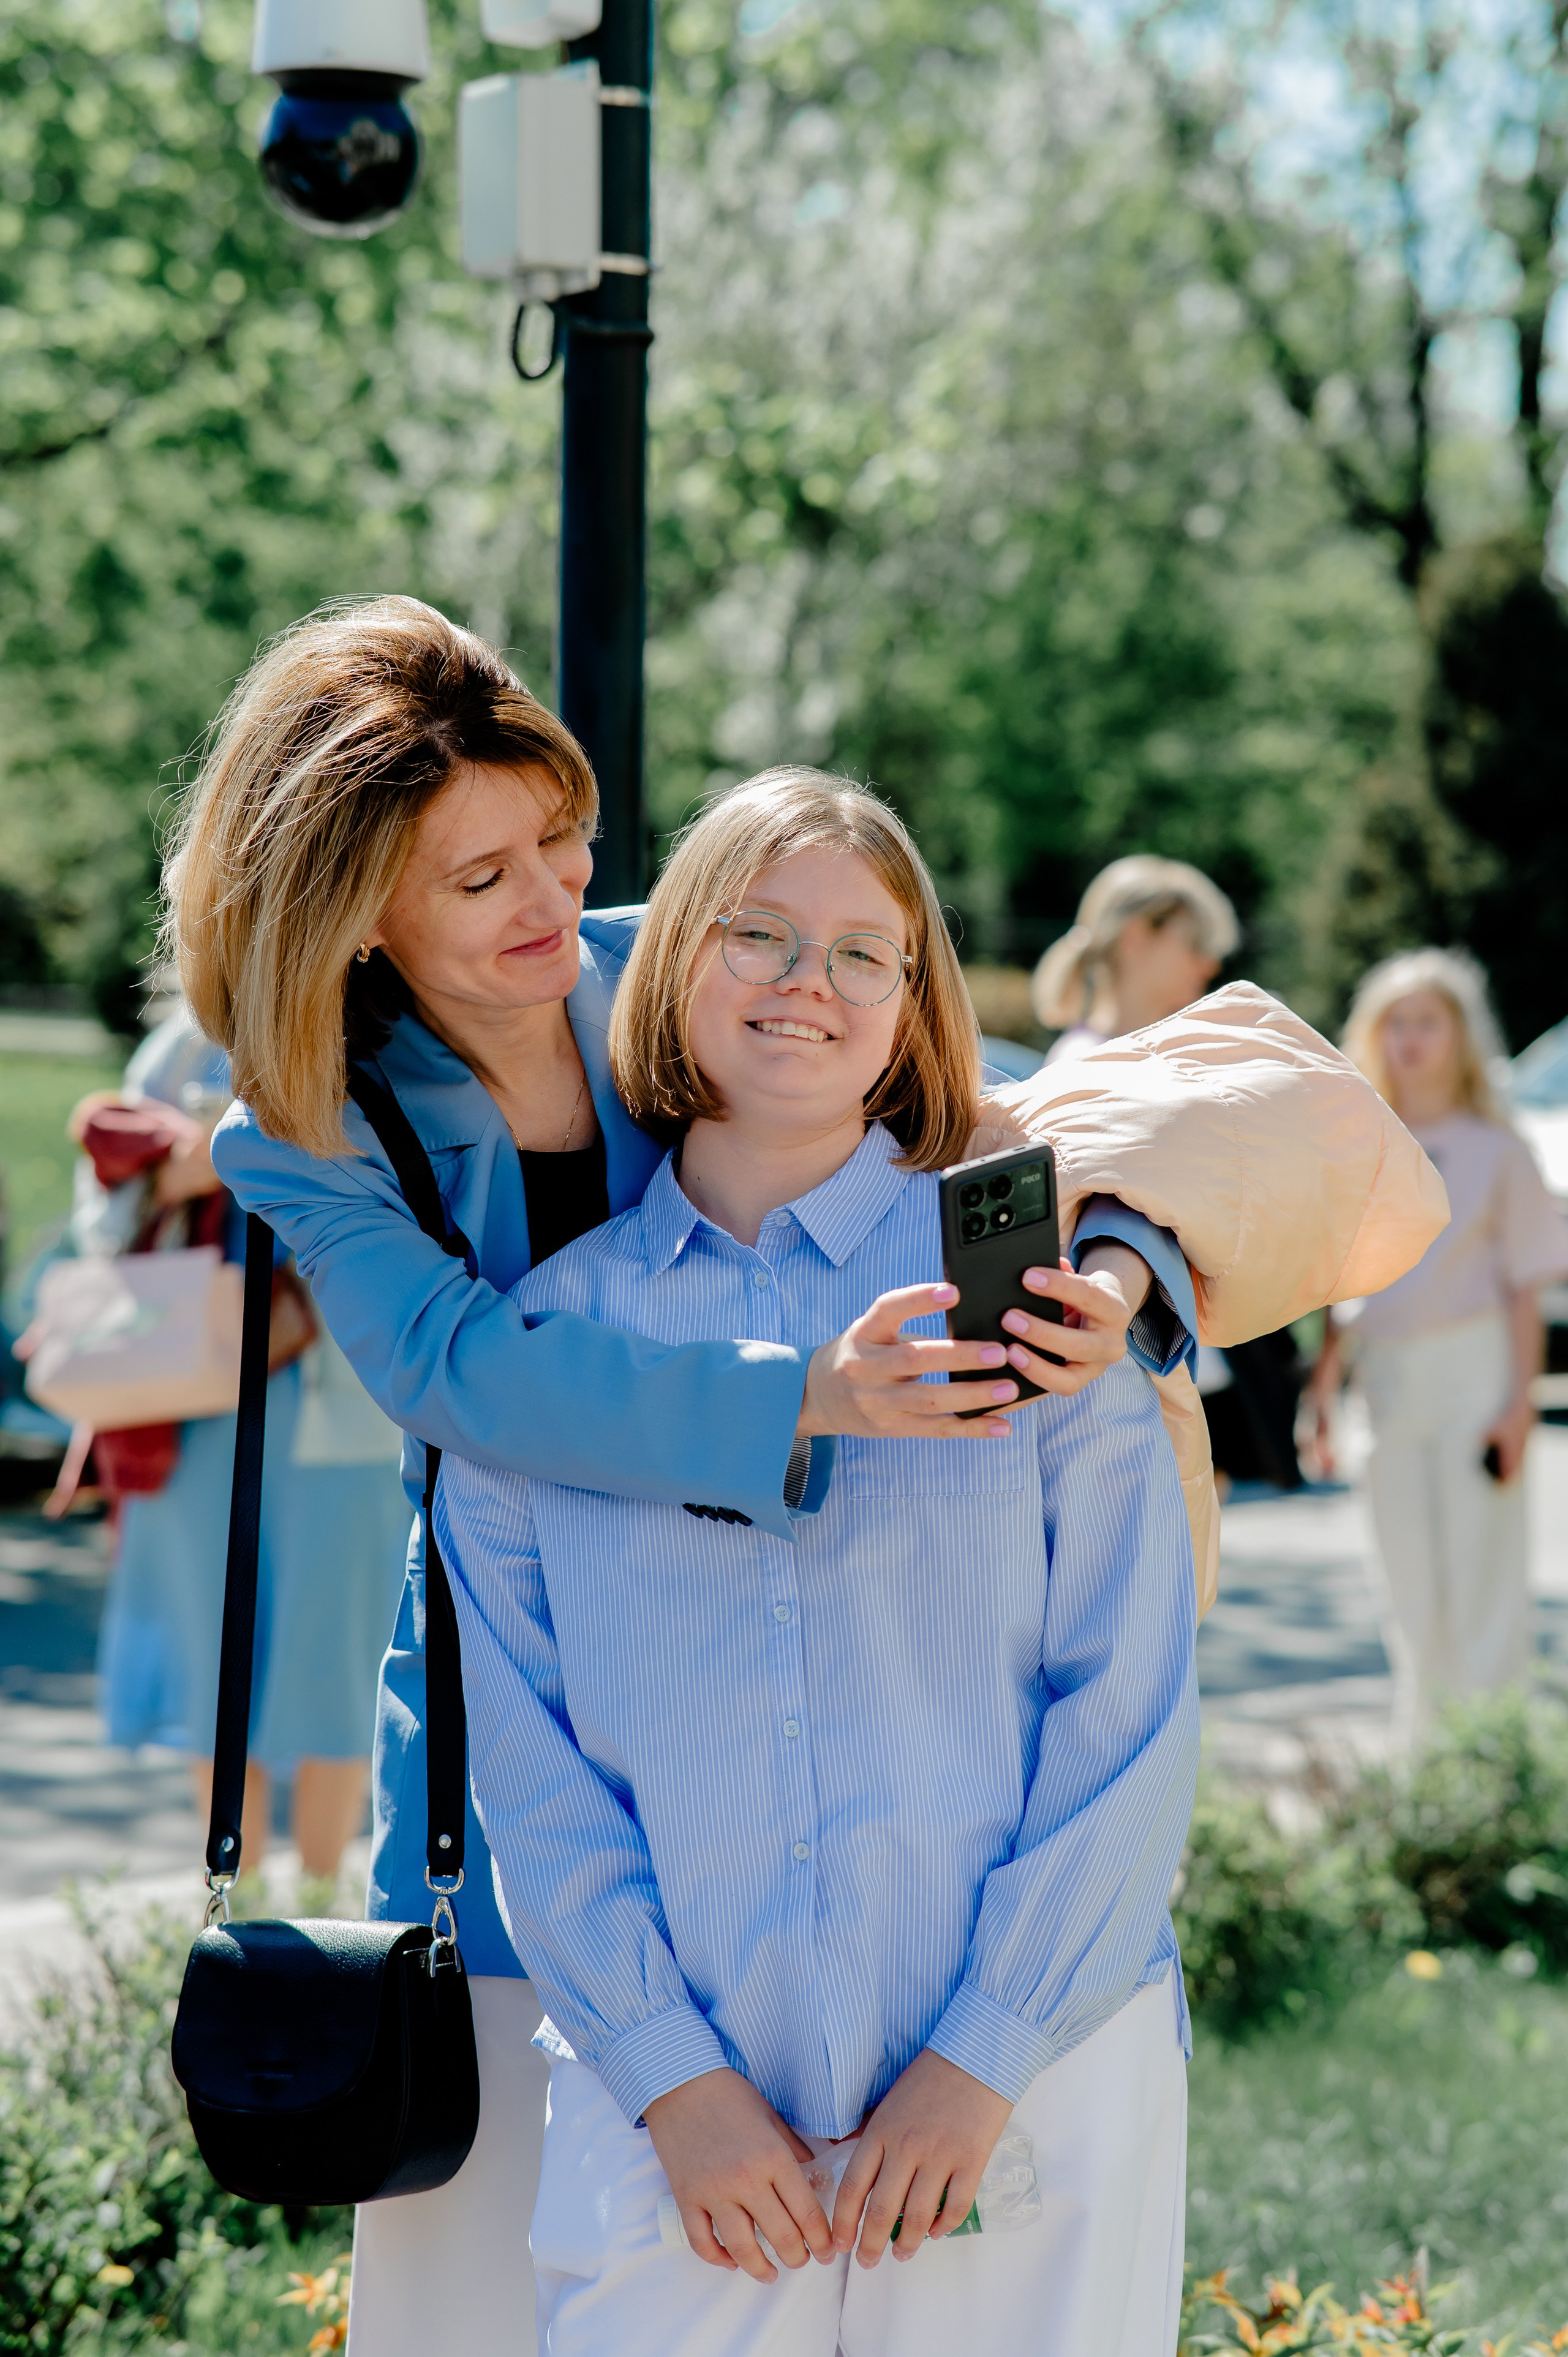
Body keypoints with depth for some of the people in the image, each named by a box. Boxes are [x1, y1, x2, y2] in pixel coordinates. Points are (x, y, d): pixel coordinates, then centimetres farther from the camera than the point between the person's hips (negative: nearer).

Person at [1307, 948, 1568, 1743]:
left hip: (1472, 1372, -4)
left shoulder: (1495, 1150, 0)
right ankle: (1417, 1745, 18)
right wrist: (1323, 1387, 9)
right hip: (1386, 1377, 4)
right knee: (1410, 1586, 10)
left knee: (1482, 1575, -6)